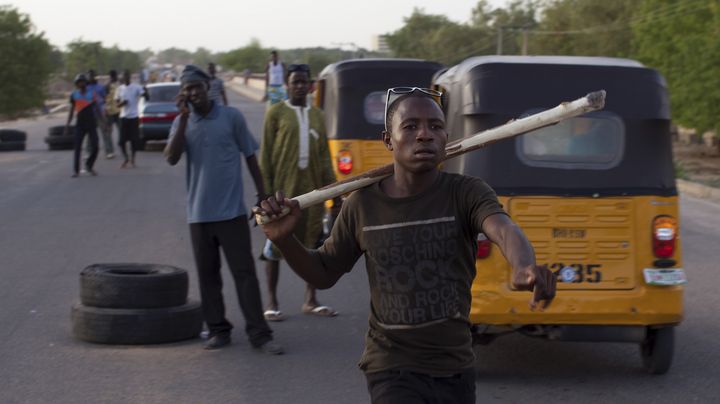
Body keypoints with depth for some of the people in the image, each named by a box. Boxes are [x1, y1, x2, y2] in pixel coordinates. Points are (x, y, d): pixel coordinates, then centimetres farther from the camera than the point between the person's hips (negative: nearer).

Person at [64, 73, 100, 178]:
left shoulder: (92, 93, 3)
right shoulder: (74, 95, 3)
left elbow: (96, 109, 8)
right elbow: (72, 111, 9)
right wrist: (68, 124, 5)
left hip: (91, 123, 0)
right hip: (80, 124, 0)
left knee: (94, 147, -4)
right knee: (77, 148, -5)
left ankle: (89, 166, 17)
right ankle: (76, 170, 0)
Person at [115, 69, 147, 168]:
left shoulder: (136, 87, -3)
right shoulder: (120, 89, 7)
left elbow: (146, 97, -10)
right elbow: (117, 103, 9)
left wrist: (145, 91, -31)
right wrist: (122, 103, -14)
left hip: (134, 116, -2)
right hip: (123, 117, 2)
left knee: (134, 140, 1)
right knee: (121, 140, -2)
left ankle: (132, 159, 16)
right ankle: (126, 159, 15)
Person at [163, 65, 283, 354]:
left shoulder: (231, 117, 0)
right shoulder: (182, 123, 4)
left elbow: (250, 156, 6)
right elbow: (172, 158, -12)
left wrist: (262, 195, 3)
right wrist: (184, 117, -15)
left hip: (232, 211, -3)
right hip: (199, 213, 3)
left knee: (244, 272, -4)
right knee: (208, 275, 8)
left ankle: (259, 333, -2)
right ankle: (217, 330, 19)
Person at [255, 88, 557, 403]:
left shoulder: (465, 193, -10)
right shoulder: (363, 204, -5)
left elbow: (504, 229, -32)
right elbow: (323, 274, 8)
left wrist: (525, 267, -55)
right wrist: (283, 239, -12)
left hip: (455, 369, 2)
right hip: (393, 370, -1)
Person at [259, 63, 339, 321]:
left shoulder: (317, 116, 13)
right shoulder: (276, 113, 0)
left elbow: (324, 155, 13)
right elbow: (266, 154, -3)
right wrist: (267, 189, -9)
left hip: (311, 188, 4)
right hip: (283, 188, -4)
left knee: (312, 241, 5)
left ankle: (310, 300, 13)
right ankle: (272, 302, 7)